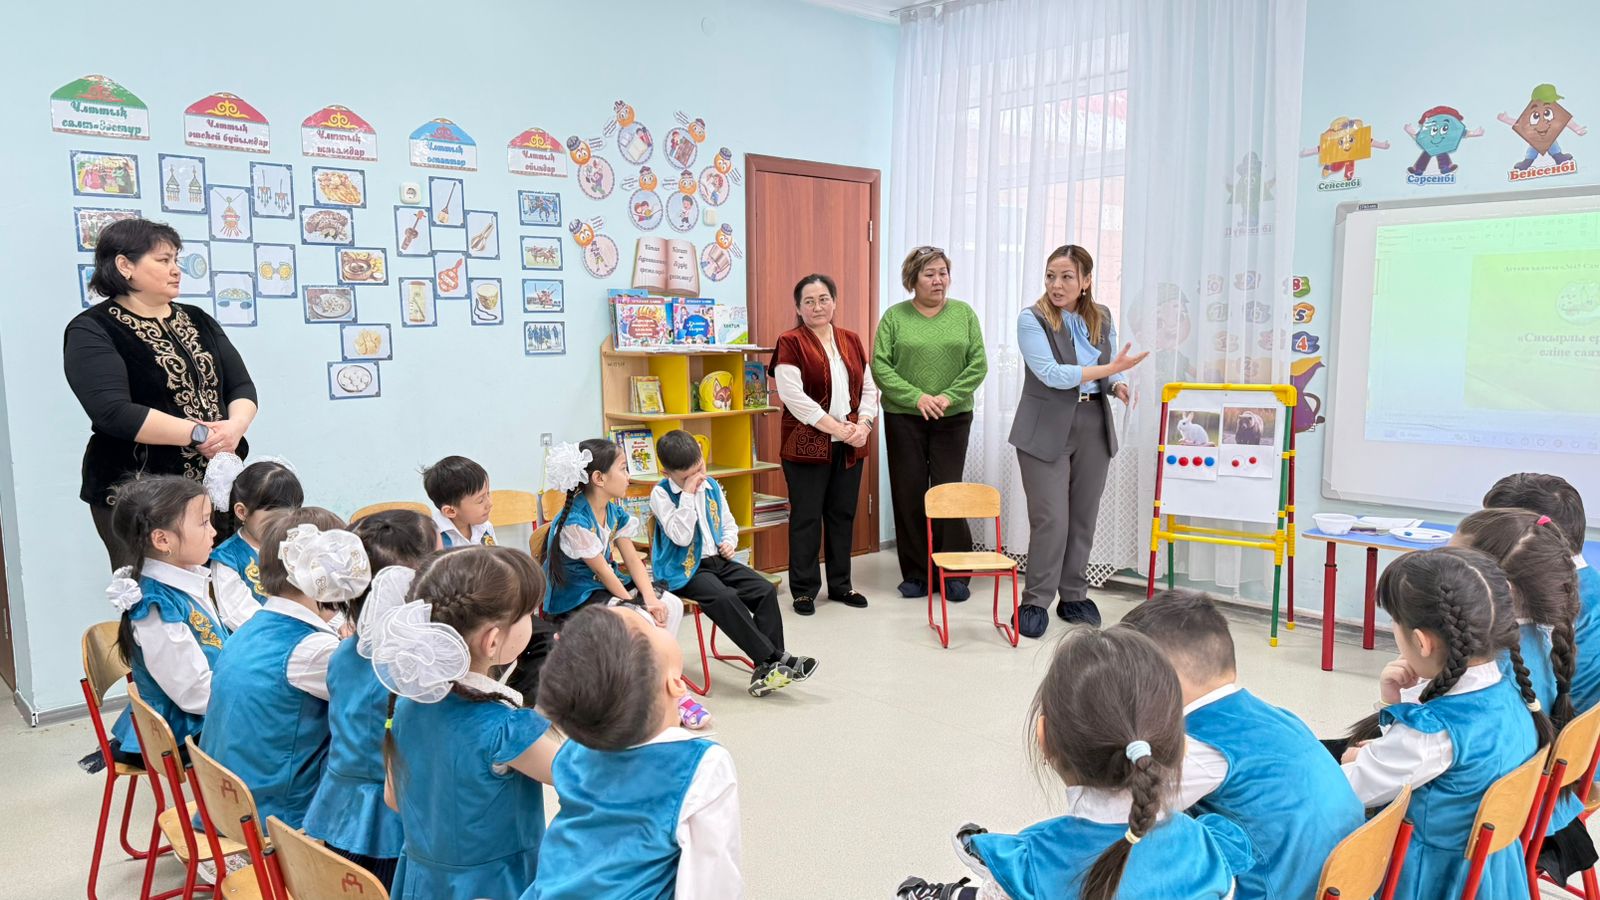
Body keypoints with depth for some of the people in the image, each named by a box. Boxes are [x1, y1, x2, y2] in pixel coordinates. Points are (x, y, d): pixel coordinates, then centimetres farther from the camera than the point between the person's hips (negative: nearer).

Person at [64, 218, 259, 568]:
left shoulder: (198, 320, 13)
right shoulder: (92, 331, -5)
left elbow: (242, 386, 7)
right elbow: (114, 413, -18)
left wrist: (235, 426, -14)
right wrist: (199, 434, -21)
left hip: (216, 486, 5)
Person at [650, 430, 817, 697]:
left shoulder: (712, 486, 10)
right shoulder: (661, 494, -9)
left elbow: (728, 522, 23)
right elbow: (681, 536, -21)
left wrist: (729, 542, 1)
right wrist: (688, 494, -22)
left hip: (717, 560, 7)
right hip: (685, 569, -6)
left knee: (765, 590, -14)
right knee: (725, 598, -32)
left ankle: (766, 668, -15)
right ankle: (776, 657, -25)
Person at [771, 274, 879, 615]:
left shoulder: (852, 340, 13)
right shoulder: (791, 343, -5)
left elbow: (868, 388, 12)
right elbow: (794, 396, -15)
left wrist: (863, 425, -6)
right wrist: (838, 428, -16)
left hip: (850, 446, 5)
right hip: (807, 446, -5)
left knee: (843, 515, 12)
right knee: (806, 517, 2)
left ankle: (840, 584, 24)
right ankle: (803, 589, 12)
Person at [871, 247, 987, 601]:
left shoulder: (964, 314, 6)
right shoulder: (894, 316, 2)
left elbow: (978, 364, 0)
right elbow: (880, 366, -5)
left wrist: (948, 397, -13)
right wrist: (916, 397, -15)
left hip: (953, 418, 0)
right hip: (904, 417, 0)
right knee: (909, 493, 3)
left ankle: (954, 572, 11)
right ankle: (915, 573, 14)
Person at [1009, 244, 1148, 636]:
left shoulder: (1102, 317, 8)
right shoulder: (1032, 319, -8)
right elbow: (1051, 374, -19)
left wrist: (1118, 384, -5)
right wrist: (1110, 368, -20)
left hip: (1094, 428, 5)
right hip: (1047, 430, -5)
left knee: (1084, 518, 10)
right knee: (1051, 519, -5)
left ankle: (1074, 596, 24)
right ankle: (1035, 601, 9)